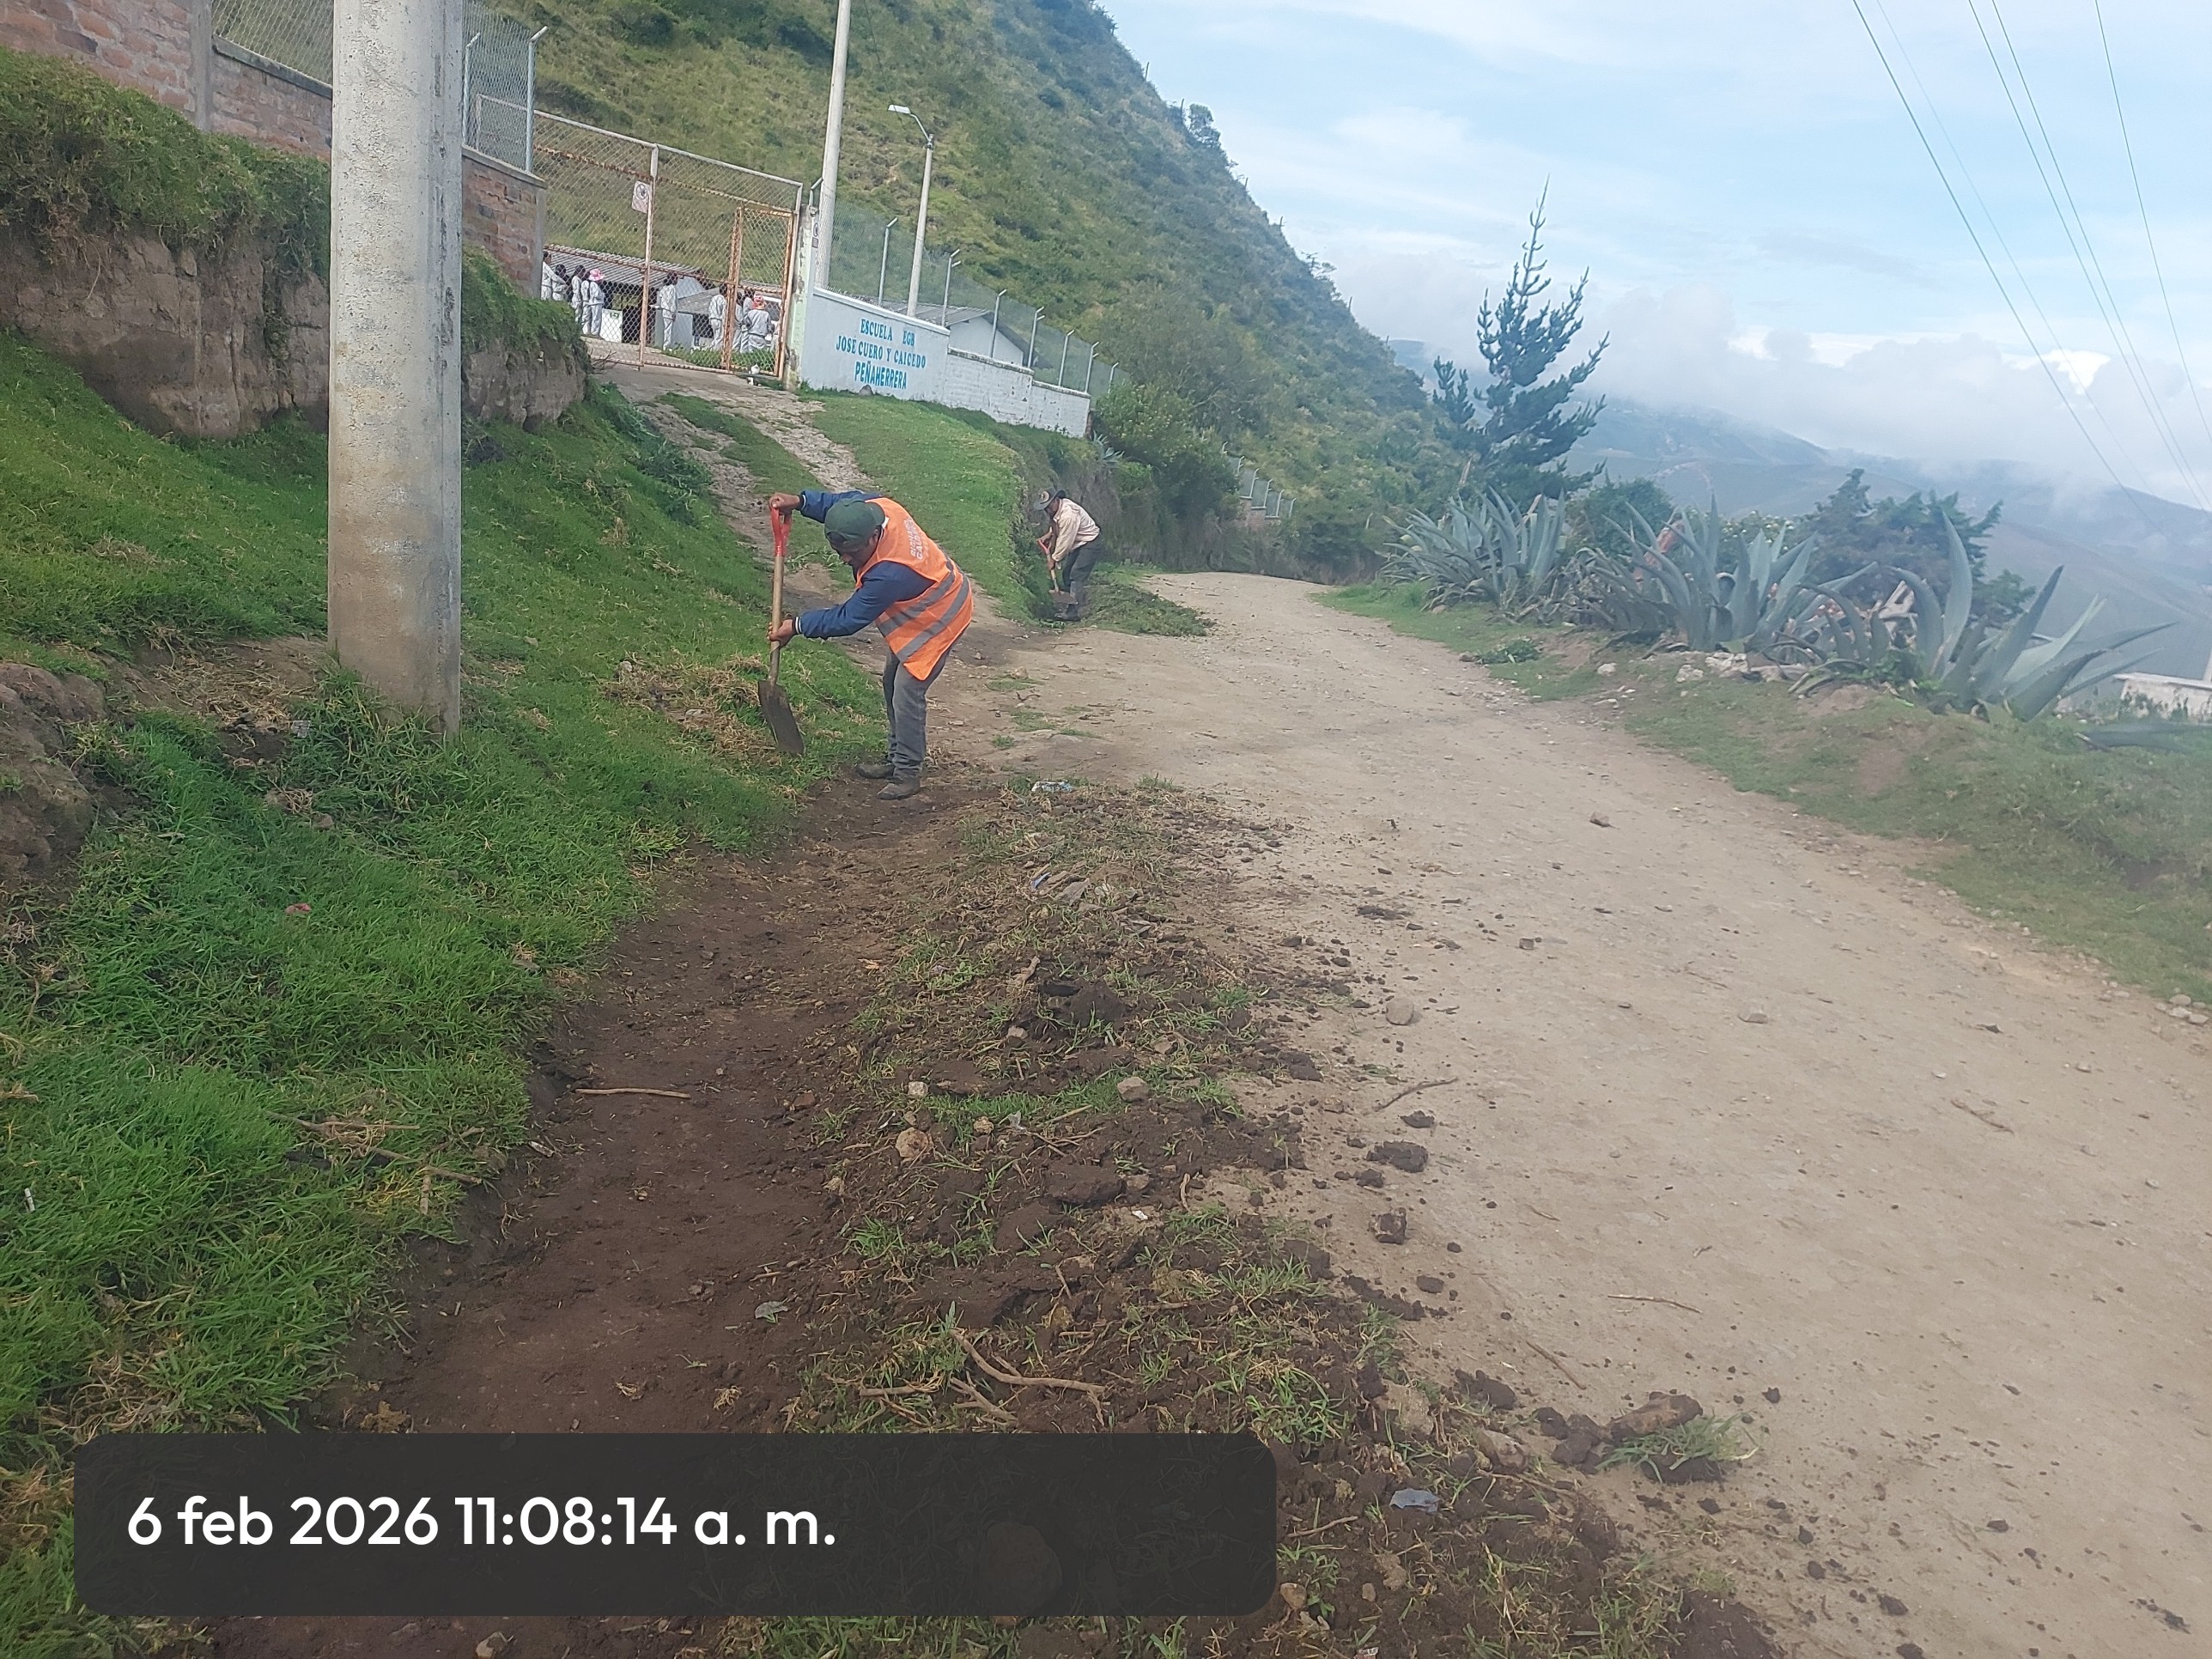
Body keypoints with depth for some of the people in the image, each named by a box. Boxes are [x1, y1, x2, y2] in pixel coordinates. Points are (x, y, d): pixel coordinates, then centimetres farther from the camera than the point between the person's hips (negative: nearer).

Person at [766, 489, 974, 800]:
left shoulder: (889, 575, -42)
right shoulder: (875, 507, -21)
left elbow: (846, 620, -29)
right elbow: (841, 502, 4)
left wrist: (796, 626, -18)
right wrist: (800, 502, -10)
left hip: (938, 622, -10)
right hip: (923, 608, 10)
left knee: (907, 693, -9)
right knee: (892, 682, 16)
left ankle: (907, 774, 4)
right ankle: (896, 757, 30)